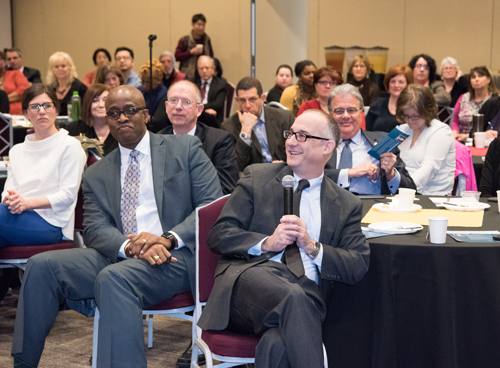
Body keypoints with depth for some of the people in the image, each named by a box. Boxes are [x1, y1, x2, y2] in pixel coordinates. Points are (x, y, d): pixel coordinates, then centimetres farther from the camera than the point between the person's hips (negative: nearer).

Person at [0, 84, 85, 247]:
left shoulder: (70, 146, 7)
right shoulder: (17, 151, 25)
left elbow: (68, 195, -3)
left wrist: (27, 203, -16)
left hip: (50, 223, -4)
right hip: (18, 214, 4)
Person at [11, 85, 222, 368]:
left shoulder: (186, 149, 9)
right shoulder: (96, 175, 19)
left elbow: (214, 206, 0)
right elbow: (95, 229, 6)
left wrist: (169, 239, -16)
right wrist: (129, 246, -18)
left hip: (176, 255, -4)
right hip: (118, 257, 5)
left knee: (114, 278, -34)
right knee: (42, 265, -15)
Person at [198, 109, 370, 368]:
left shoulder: (347, 205, 19)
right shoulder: (256, 177, 17)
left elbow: (358, 267, 8)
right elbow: (218, 236, 9)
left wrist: (312, 247, -7)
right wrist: (266, 243, -8)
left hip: (307, 295, 0)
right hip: (251, 276, 0)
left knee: (278, 344, -36)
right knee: (292, 296, -37)